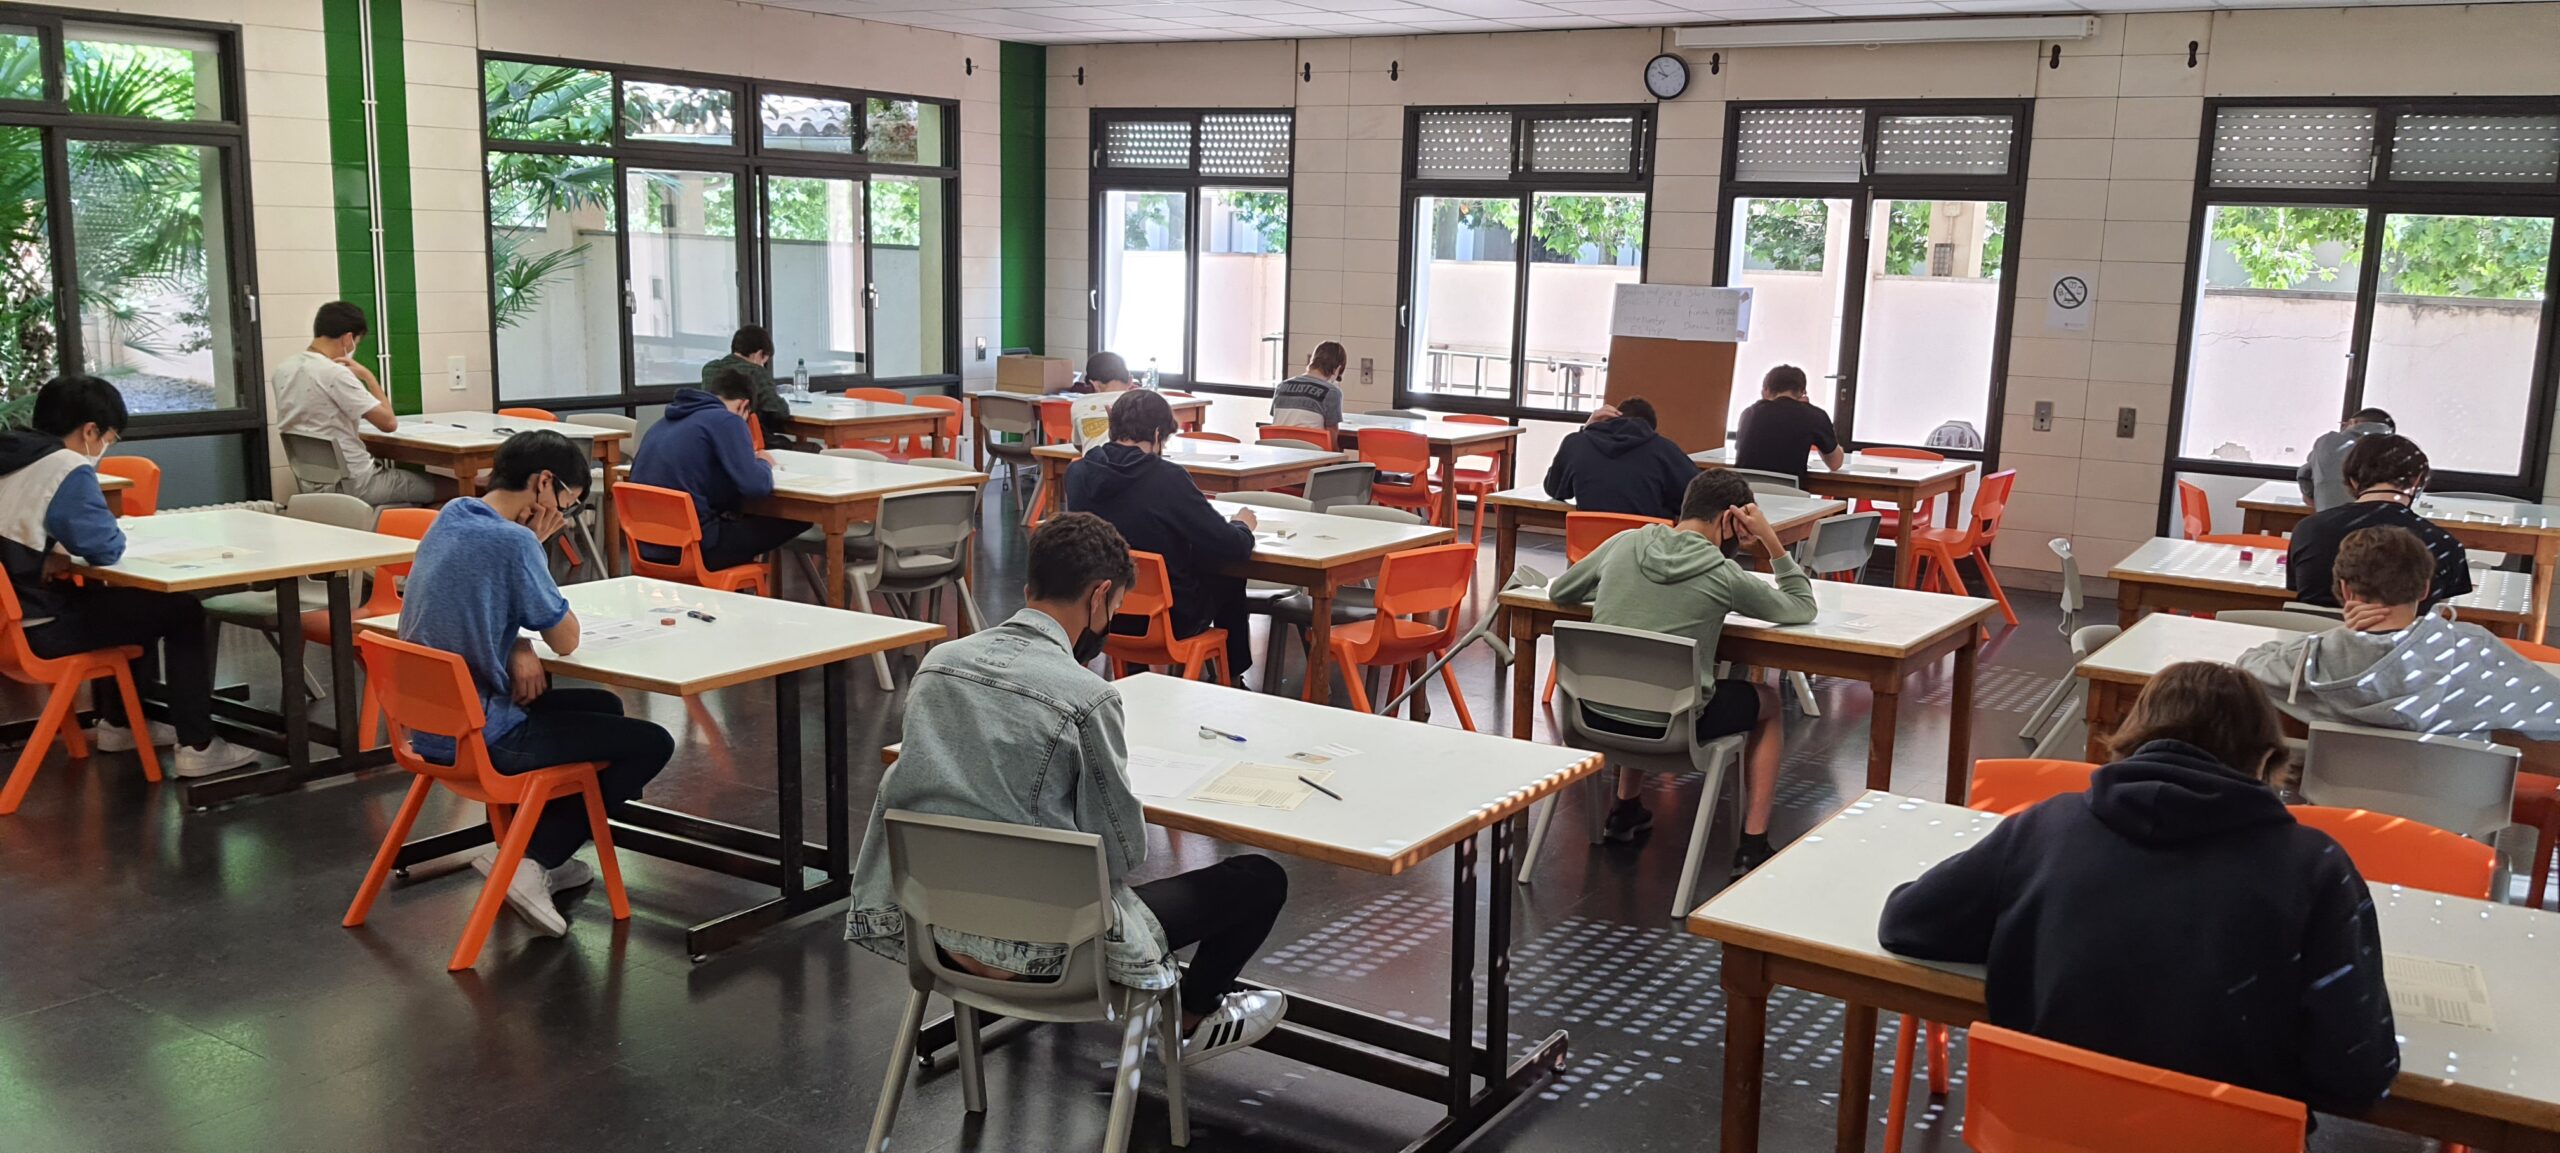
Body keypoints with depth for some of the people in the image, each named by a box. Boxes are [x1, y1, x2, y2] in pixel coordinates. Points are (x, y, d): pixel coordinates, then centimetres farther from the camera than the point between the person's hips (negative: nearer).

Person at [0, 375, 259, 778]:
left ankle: (118, 723, 38)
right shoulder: (67, 470, -20)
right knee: (184, 612, 2)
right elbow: (107, 549, -19)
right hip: (38, 629, -9)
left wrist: (57, 549, 1)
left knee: (133, 600, 30)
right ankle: (196, 748, 2)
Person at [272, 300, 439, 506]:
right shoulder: (335, 373, -21)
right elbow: (389, 423, -19)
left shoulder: (283, 370, 4)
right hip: (351, 483, -8)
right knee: (435, 487, 7)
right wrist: (368, 376, -10)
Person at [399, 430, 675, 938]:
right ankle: (530, 857, -2)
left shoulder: (451, 515, 5)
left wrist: (519, 646, -2)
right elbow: (566, 640, -12)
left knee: (604, 707, 26)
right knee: (652, 744, -1)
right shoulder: (513, 541, -22)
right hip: (479, 738, -9)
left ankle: (542, 856, 22)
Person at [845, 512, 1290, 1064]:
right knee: (1261, 878, 9)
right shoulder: (1086, 696, -22)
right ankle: (1193, 1021, 33)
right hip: (1043, 944, -7)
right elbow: (1125, 851, -13)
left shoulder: (938, 661, -3)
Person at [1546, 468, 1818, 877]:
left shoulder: (1624, 544, -1)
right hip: (1670, 726, -4)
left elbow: (1558, 591, 14)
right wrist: (1771, 541, 3)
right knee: (1768, 702, 23)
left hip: (1598, 713, 4)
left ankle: (1625, 811, 43)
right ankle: (1753, 846, 19)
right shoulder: (1723, 575, -11)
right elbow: (1802, 609, 4)